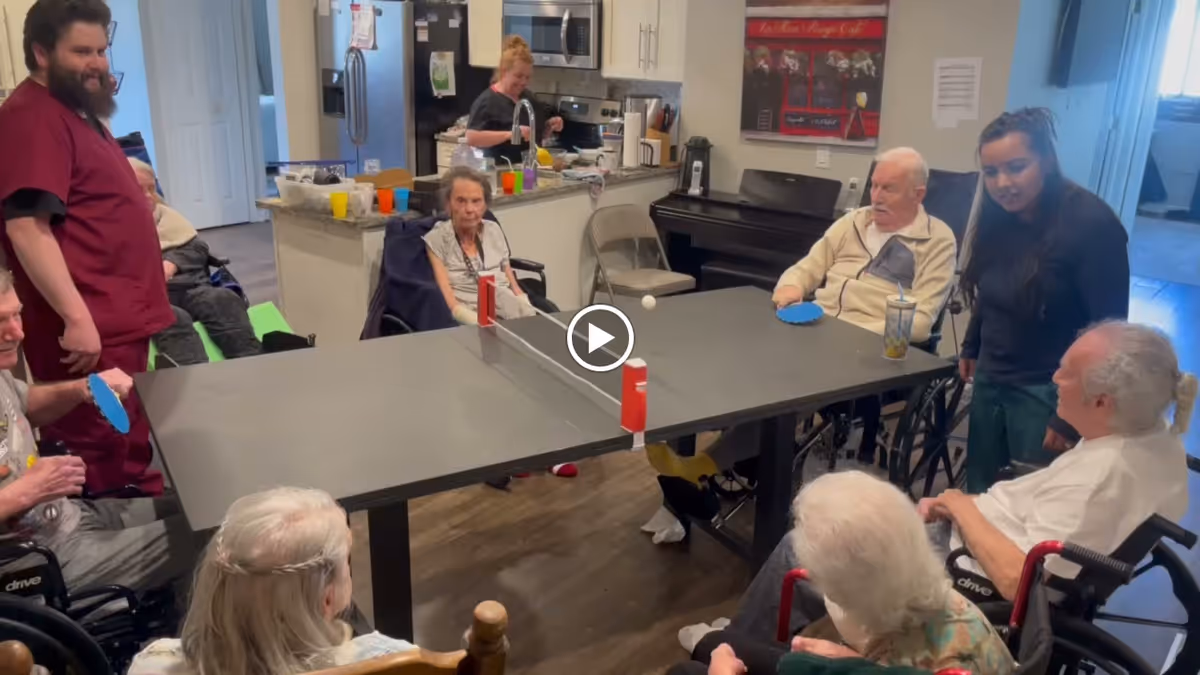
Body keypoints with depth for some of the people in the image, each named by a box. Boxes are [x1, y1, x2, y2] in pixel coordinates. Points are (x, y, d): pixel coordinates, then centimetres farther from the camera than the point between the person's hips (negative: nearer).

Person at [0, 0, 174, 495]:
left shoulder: (77, 111, 17)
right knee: (99, 470, -3)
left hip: (121, 320, 11)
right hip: (87, 327, -10)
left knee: (131, 452, 21)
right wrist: (76, 317, -27)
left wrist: (146, 264, 27)